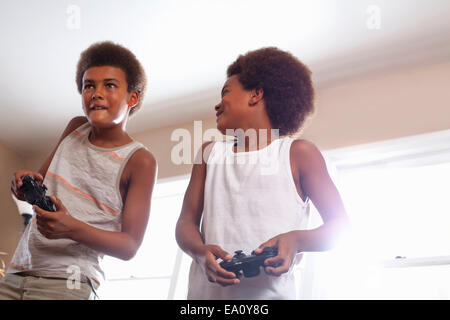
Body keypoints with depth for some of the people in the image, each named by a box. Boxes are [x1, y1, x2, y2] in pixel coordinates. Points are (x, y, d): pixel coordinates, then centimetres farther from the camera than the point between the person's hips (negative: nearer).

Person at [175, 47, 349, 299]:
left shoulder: (298, 153, 2)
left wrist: (296, 241, -17)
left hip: (270, 292, -3)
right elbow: (187, 221, 9)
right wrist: (201, 251, -12)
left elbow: (339, 224, 3)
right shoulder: (210, 153, 13)